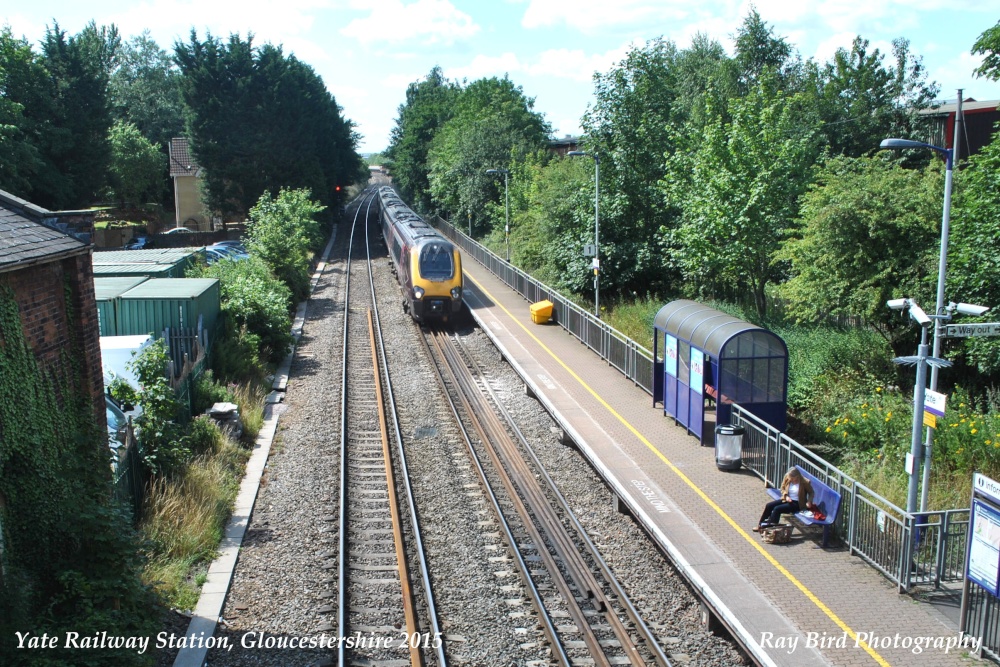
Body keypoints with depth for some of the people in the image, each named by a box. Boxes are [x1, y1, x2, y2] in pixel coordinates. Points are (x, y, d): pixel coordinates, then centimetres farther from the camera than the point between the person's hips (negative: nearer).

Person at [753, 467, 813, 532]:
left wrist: (809, 502, -20)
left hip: (797, 503, -6)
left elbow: (811, 493, -3)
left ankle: (770, 527, -15)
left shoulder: (805, 482, -20)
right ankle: (760, 524, 5)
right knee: (768, 506, -8)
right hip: (787, 499, 6)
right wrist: (786, 496, -9)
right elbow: (783, 488, 9)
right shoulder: (787, 477, -7)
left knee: (777, 509, -25)